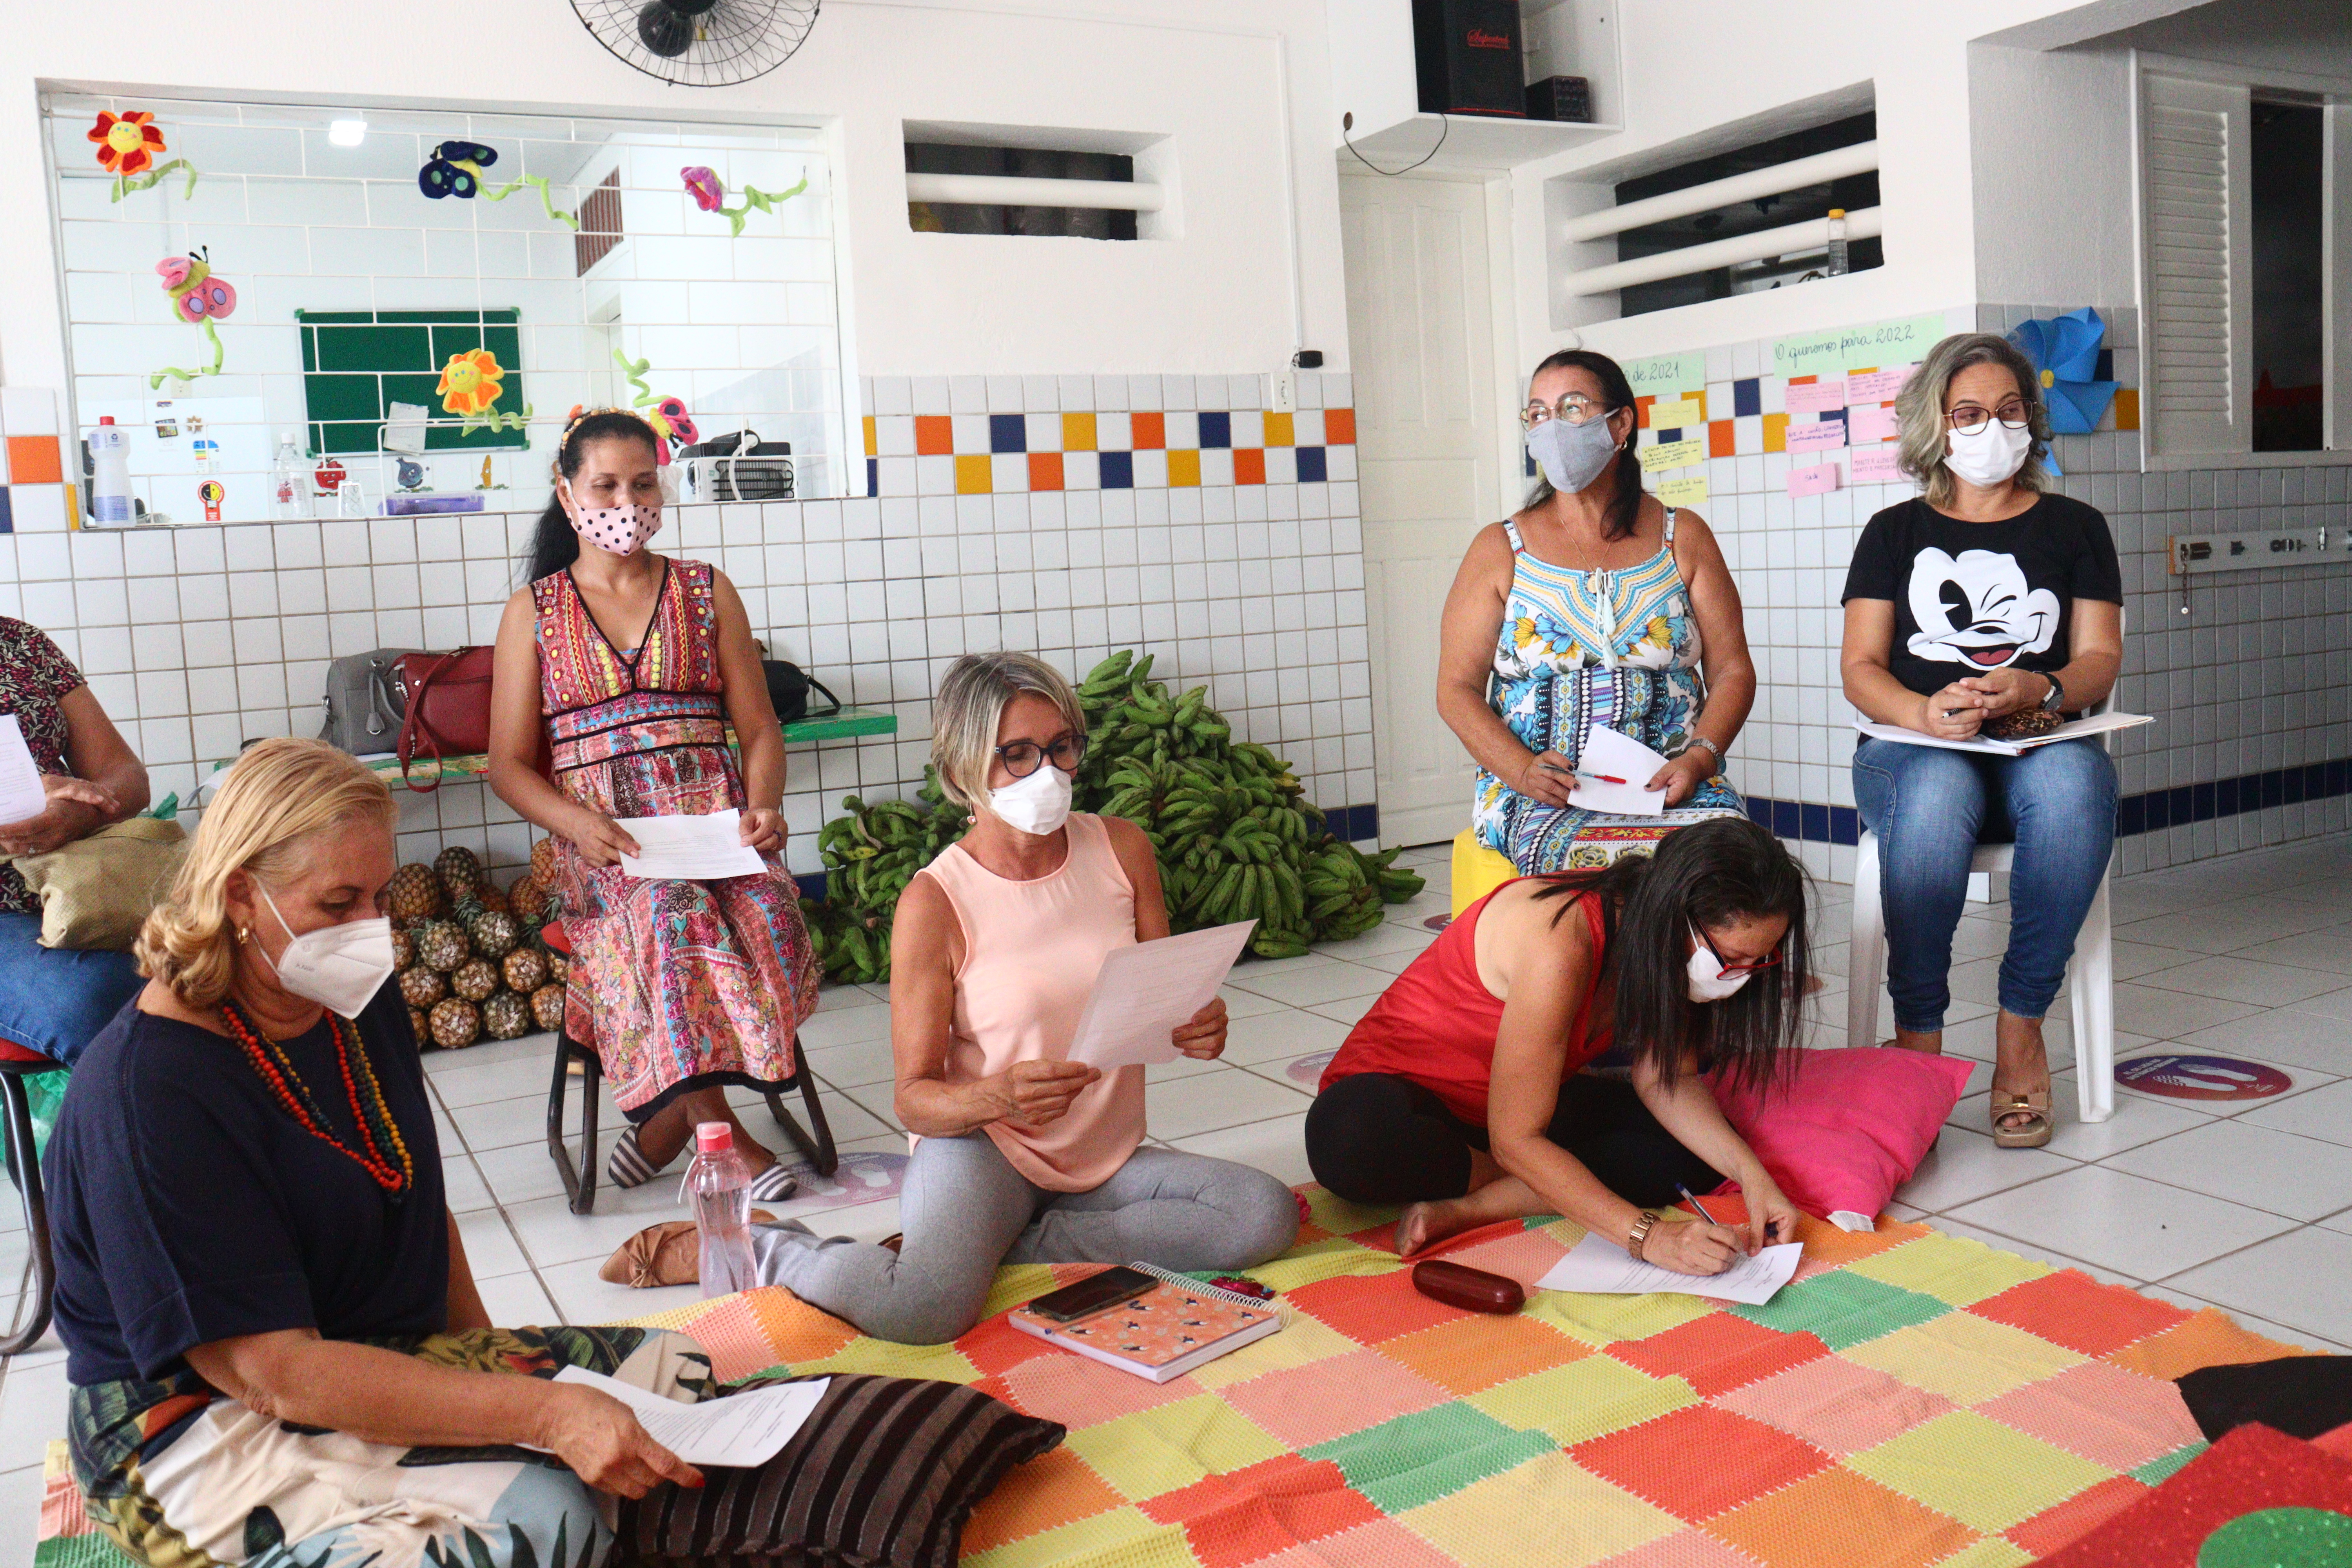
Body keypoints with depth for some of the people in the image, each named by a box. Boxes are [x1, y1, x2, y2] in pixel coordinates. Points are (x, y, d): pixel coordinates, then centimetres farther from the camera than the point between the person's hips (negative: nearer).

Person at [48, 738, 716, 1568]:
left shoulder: (360, 1000, 3)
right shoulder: (146, 1088, -22)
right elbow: (269, 1370, -26)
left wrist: (488, 1362, 5)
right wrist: (544, 1414, -32)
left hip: (391, 1354, 8)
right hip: (206, 1430, -8)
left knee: (687, 1375, -6)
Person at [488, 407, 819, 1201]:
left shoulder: (707, 592, 15)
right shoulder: (534, 611, 12)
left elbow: (759, 727, 11)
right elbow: (509, 763, 7)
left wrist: (763, 805, -10)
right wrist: (579, 824, -13)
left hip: (715, 821, 1)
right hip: (601, 841, -1)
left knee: (766, 911, -32)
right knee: (671, 913, -36)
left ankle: (666, 1118, -13)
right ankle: (721, 1134, -25)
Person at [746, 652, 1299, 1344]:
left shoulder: (1123, 850, 0)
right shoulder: (935, 902, -12)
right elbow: (915, 1098, -11)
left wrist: (1195, 1029, -16)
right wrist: (997, 1096, -33)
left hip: (1108, 1157, 5)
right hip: (983, 1149, -5)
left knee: (1267, 1215, -21)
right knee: (922, 1310, -33)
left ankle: (1010, 1246, -9)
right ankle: (774, 1249, 1)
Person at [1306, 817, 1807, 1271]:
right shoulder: (1560, 947, -35)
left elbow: (1666, 1080, -6)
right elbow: (1515, 1141, -33)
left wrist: (1749, 1172, -22)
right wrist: (1648, 1237, -38)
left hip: (1516, 1101, 7)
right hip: (1404, 1097, -7)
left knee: (1699, 1148, -13)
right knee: (1356, 1140, -42)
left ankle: (1467, 1208, -21)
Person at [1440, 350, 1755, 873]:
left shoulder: (1683, 537, 13)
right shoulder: (1500, 549, 9)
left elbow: (1733, 671, 10)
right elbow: (1457, 688, 4)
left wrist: (1699, 757, -10)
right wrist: (1523, 770, -14)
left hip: (1670, 784, 2)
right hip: (1538, 792, -2)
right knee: (1597, 860, -34)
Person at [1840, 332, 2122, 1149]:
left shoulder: (2074, 527, 19)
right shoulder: (1896, 532, 16)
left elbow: (2100, 659, 8)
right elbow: (1860, 668, 5)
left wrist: (2038, 691, -17)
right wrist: (1923, 711, -18)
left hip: (2043, 745, 1)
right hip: (1912, 746, -1)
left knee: (2075, 783, -36)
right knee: (1937, 792, -38)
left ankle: (2021, 1023, -24)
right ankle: (1918, 1034, -31)